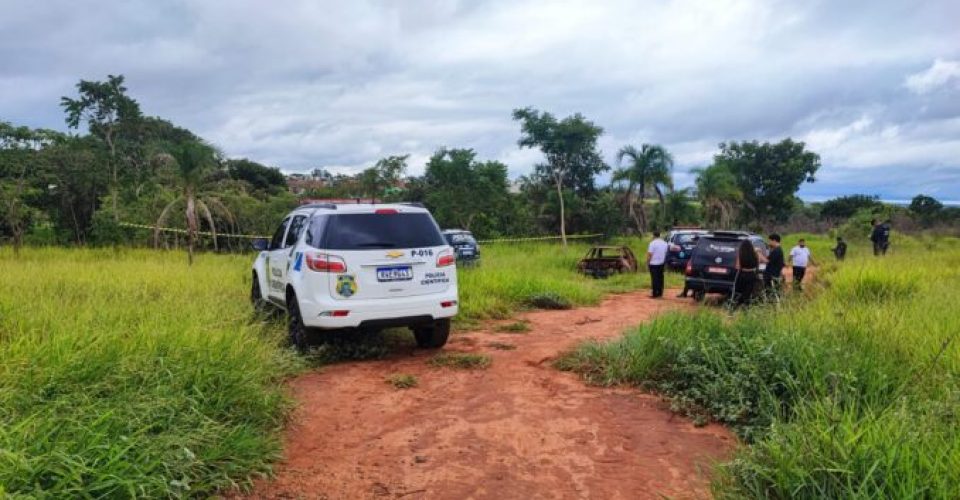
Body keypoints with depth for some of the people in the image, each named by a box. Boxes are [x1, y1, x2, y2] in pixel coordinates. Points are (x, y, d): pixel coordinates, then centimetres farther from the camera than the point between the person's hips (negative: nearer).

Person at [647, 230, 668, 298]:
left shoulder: (653, 243, -14)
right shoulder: (664, 243, 8)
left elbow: (649, 254, -15)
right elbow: (665, 253, 14)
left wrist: (647, 263, -7)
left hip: (654, 263, -6)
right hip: (661, 263, 6)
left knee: (654, 278, -5)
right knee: (660, 278, 10)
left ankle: (655, 294, -5)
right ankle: (660, 293, 14)